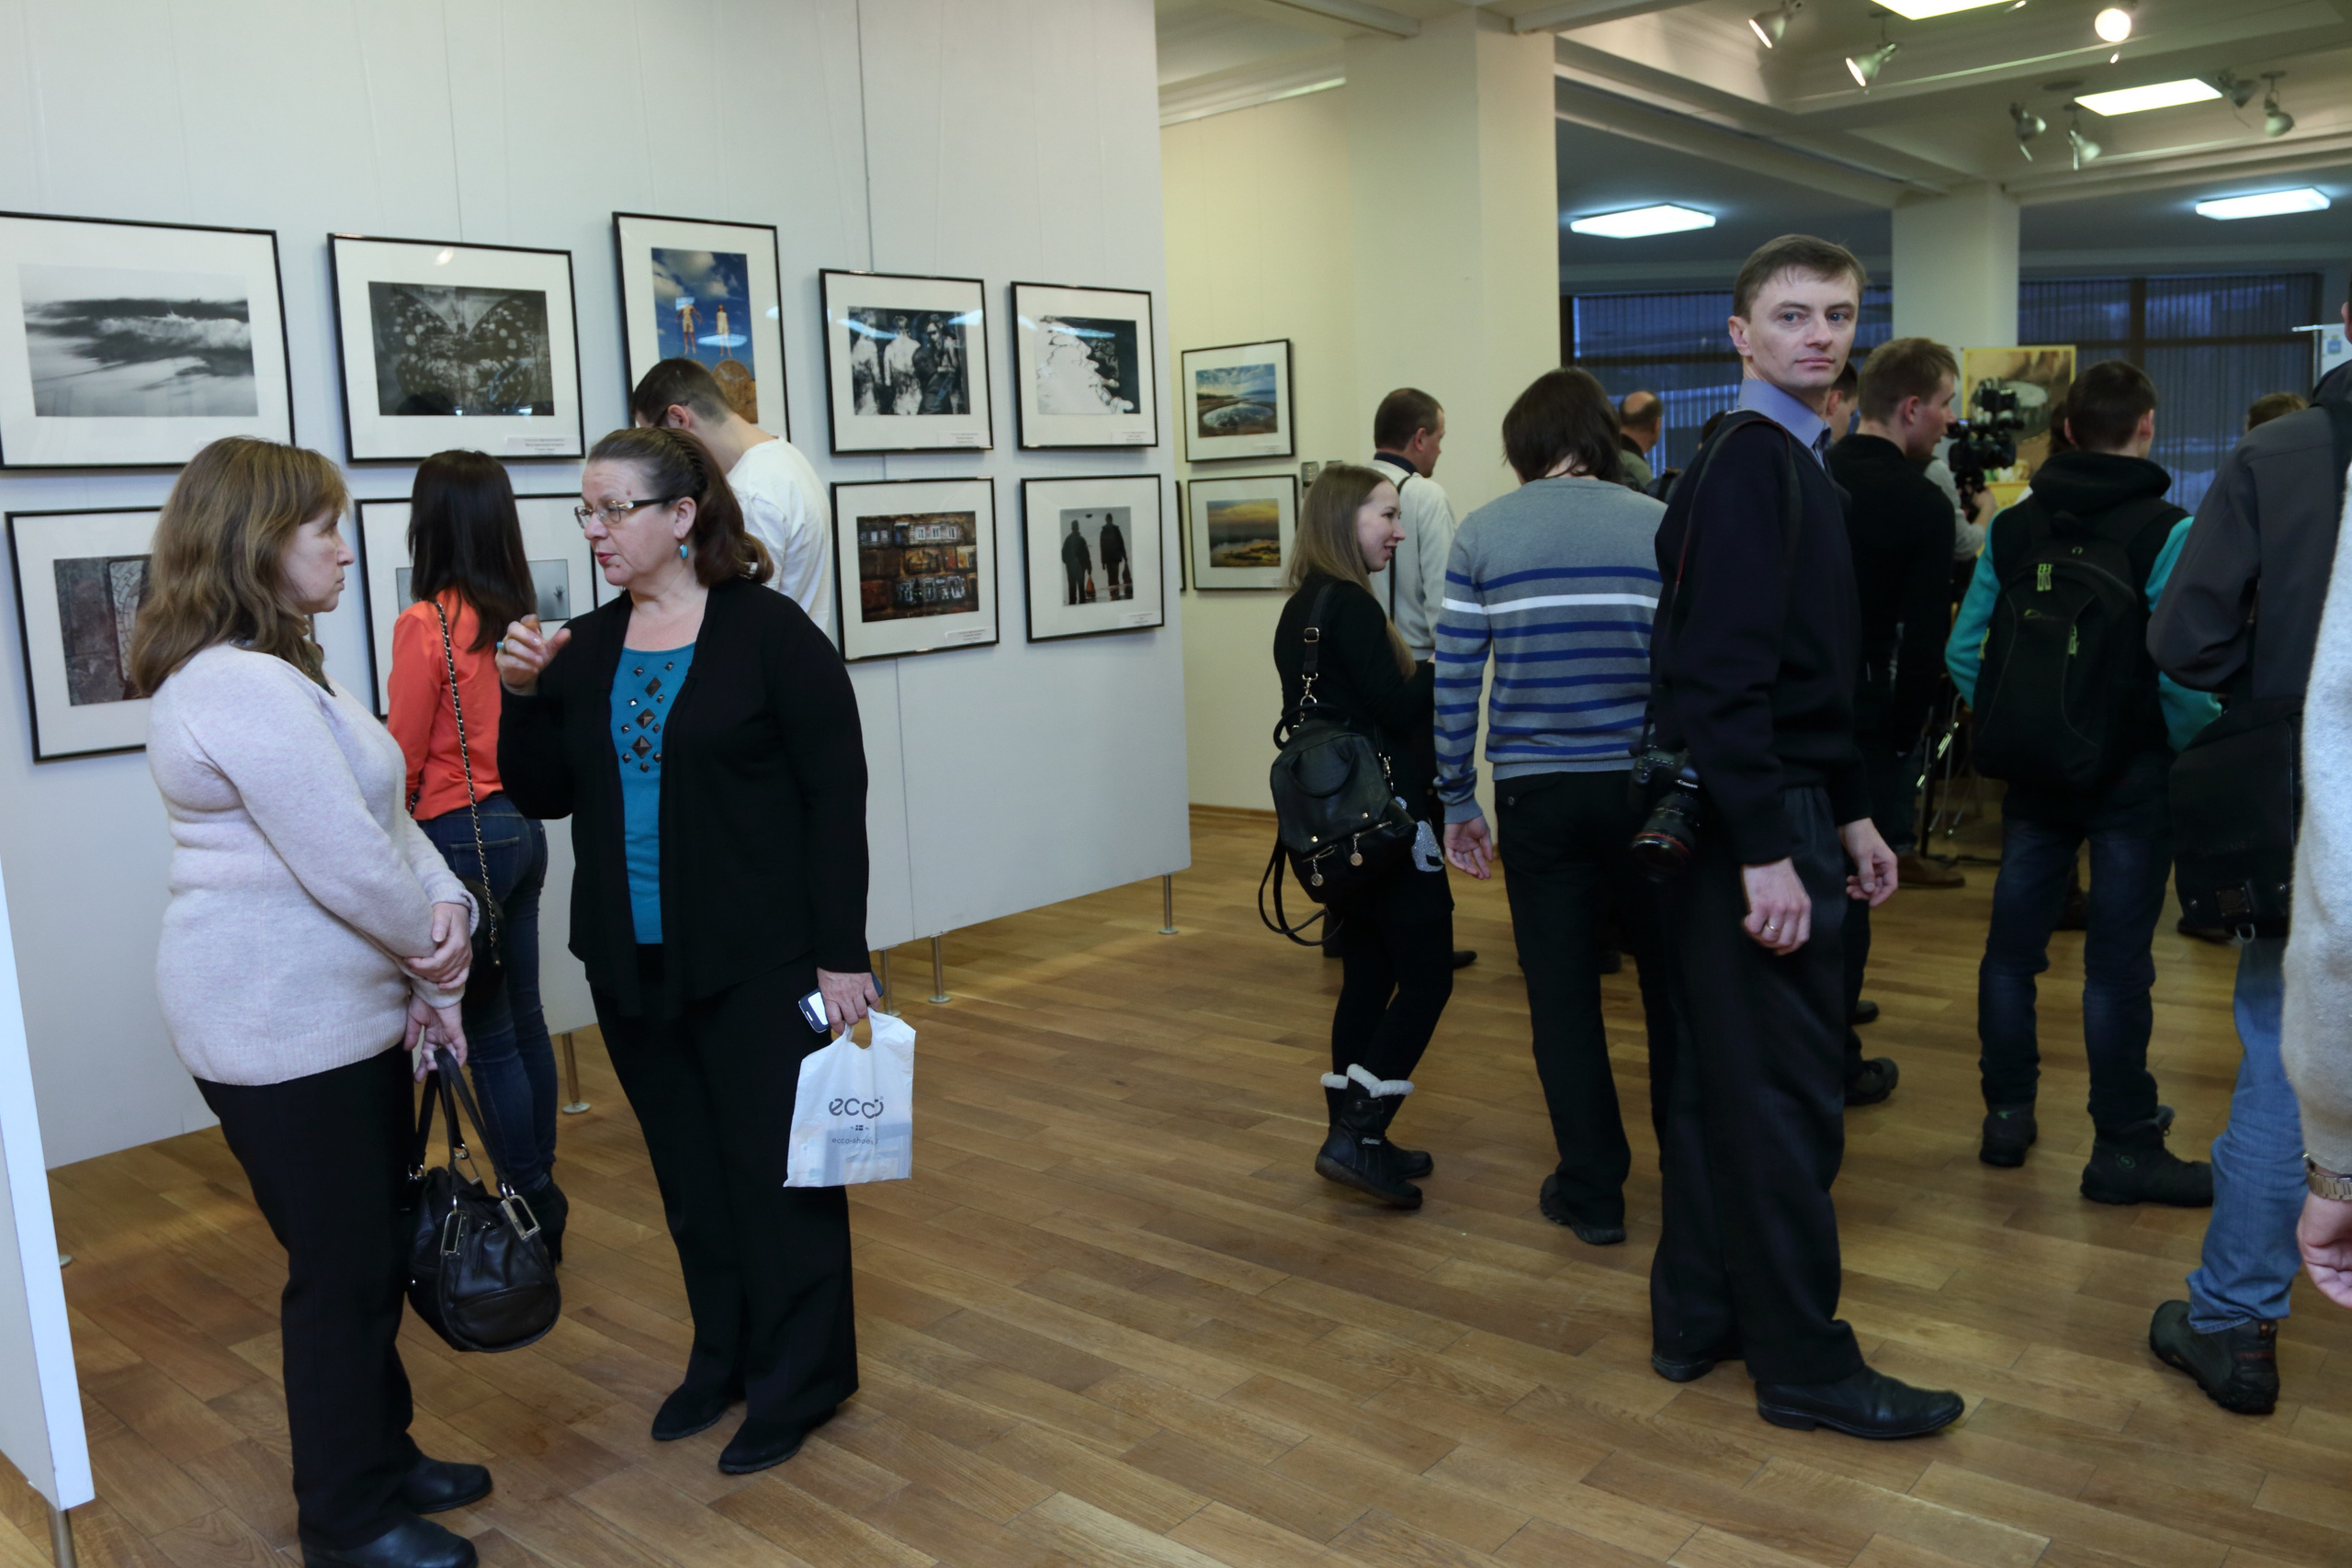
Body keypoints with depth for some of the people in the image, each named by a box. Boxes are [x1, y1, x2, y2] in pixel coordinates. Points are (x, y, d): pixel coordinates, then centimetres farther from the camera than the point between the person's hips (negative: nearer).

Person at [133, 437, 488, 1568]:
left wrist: (445, 908, -7)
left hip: (341, 1010, 10)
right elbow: (346, 862, -23)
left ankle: (382, 1458, 36)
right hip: (282, 1029, -10)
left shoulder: (277, 670, 13)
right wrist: (436, 954, -7)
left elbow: (384, 816, 9)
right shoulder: (241, 688, -22)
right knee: (341, 1271, 3)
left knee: (377, 1252, 19)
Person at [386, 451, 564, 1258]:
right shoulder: (515, 617, 5)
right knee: (524, 1020, 15)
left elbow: (402, 760, -11)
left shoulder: (425, 624, -15)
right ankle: (541, 1198, 25)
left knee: (487, 1038, 2)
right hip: (524, 826, 8)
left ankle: (533, 1213, 10)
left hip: (462, 835, -7)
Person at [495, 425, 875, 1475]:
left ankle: (796, 1379, 20)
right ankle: (723, 1354, 34)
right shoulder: (585, 649, 7)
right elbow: (542, 797, 9)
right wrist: (524, 694, -7)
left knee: (776, 1162, 4)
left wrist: (842, 953, -13)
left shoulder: (770, 632, -10)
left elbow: (836, 795, -11)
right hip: (631, 961, 6)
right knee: (688, 1169, 17)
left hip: (758, 961, -6)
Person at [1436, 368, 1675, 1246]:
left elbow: (1454, 682, -2)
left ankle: (1592, 1191, 15)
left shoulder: (1482, 535, -1)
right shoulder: (1660, 528, 0)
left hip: (1537, 794, -1)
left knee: (1562, 994, 8)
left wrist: (1456, 801, 6)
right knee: (1673, 978, 17)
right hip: (1645, 786, 1)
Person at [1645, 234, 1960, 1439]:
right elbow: (1721, 674, -22)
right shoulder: (1751, 465, -13)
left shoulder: (1794, 462, 18)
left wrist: (1849, 815, 20)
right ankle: (1804, 1364, 12)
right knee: (1787, 1100, -1)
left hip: (1776, 812, 10)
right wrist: (1768, 854, -24)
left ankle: (1697, 1318, 27)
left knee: (1716, 1081, 15)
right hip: (1754, 824, -10)